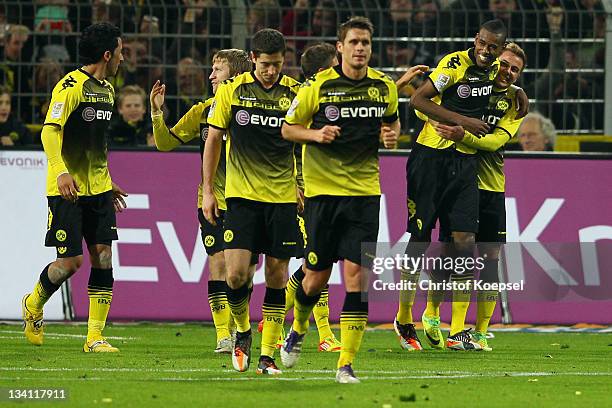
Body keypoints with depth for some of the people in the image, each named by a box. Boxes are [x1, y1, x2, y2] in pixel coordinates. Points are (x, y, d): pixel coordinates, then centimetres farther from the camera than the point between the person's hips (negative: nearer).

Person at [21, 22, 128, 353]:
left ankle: (95, 338, 0)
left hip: (98, 189, 7)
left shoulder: (106, 90, 14)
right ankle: (34, 304, 23)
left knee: (103, 258, -2)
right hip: (67, 190, -7)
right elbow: (49, 131, -21)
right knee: (70, 261, -7)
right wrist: (61, 171, -35)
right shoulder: (71, 86, -13)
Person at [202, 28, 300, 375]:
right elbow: (213, 139, 7)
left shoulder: (297, 93, 0)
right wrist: (208, 190, 4)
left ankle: (268, 355, 8)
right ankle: (243, 331, 18)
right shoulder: (231, 91, 0)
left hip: (283, 196, 1)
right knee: (236, 273, -11)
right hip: (242, 195, -1)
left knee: (277, 274, 0)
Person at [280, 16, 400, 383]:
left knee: (356, 277, -9)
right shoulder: (318, 86, -7)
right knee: (317, 276, 4)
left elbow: (392, 119, 22)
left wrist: (392, 135, -1)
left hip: (365, 191, 2)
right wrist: (315, 134, -17)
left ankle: (346, 364, -6)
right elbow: (288, 128, 2)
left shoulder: (384, 87, 3)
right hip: (322, 189, -1)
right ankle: (298, 329, 38)